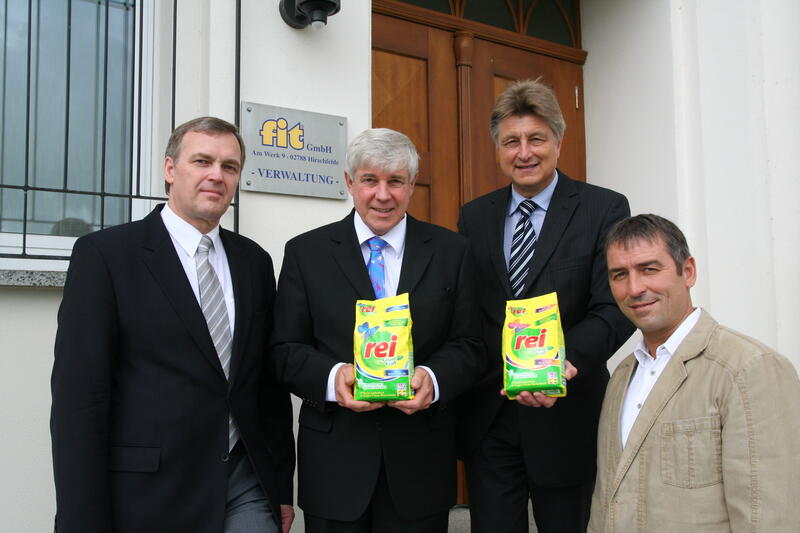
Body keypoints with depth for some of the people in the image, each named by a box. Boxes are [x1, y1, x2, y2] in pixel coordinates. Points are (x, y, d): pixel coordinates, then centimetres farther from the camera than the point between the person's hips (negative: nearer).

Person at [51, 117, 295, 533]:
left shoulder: (253, 261, 8)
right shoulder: (104, 254, -7)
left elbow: (270, 381, 11)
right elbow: (78, 398, -10)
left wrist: (282, 486, 11)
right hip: (150, 494, -4)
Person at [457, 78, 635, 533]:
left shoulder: (605, 209, -4)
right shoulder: (474, 216, 7)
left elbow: (615, 309, -12)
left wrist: (561, 360, -30)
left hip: (565, 416, -2)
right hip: (487, 420, 3)